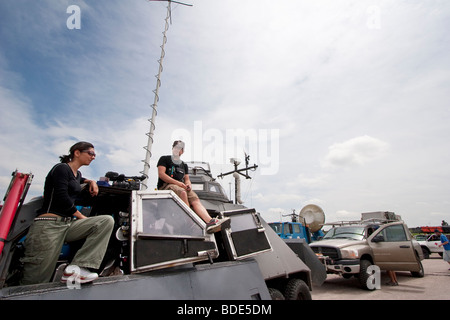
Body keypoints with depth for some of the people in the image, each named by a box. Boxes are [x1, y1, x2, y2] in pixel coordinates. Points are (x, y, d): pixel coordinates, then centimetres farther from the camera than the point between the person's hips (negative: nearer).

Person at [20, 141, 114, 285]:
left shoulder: (77, 173, 21)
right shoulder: (61, 168, -2)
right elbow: (62, 198, -13)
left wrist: (91, 181, 27)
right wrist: (82, 217, -3)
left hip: (68, 224, 8)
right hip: (49, 225, -8)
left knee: (107, 221, -17)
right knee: (34, 284, -12)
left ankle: (75, 268, -23)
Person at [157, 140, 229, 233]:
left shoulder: (184, 165, 28)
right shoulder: (164, 159, 13)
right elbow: (161, 174, -2)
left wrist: (188, 185, -5)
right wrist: (178, 183, -13)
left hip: (182, 187, 4)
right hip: (166, 186, -4)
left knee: (195, 198, -26)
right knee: (182, 192, -38)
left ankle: (210, 222, -47)